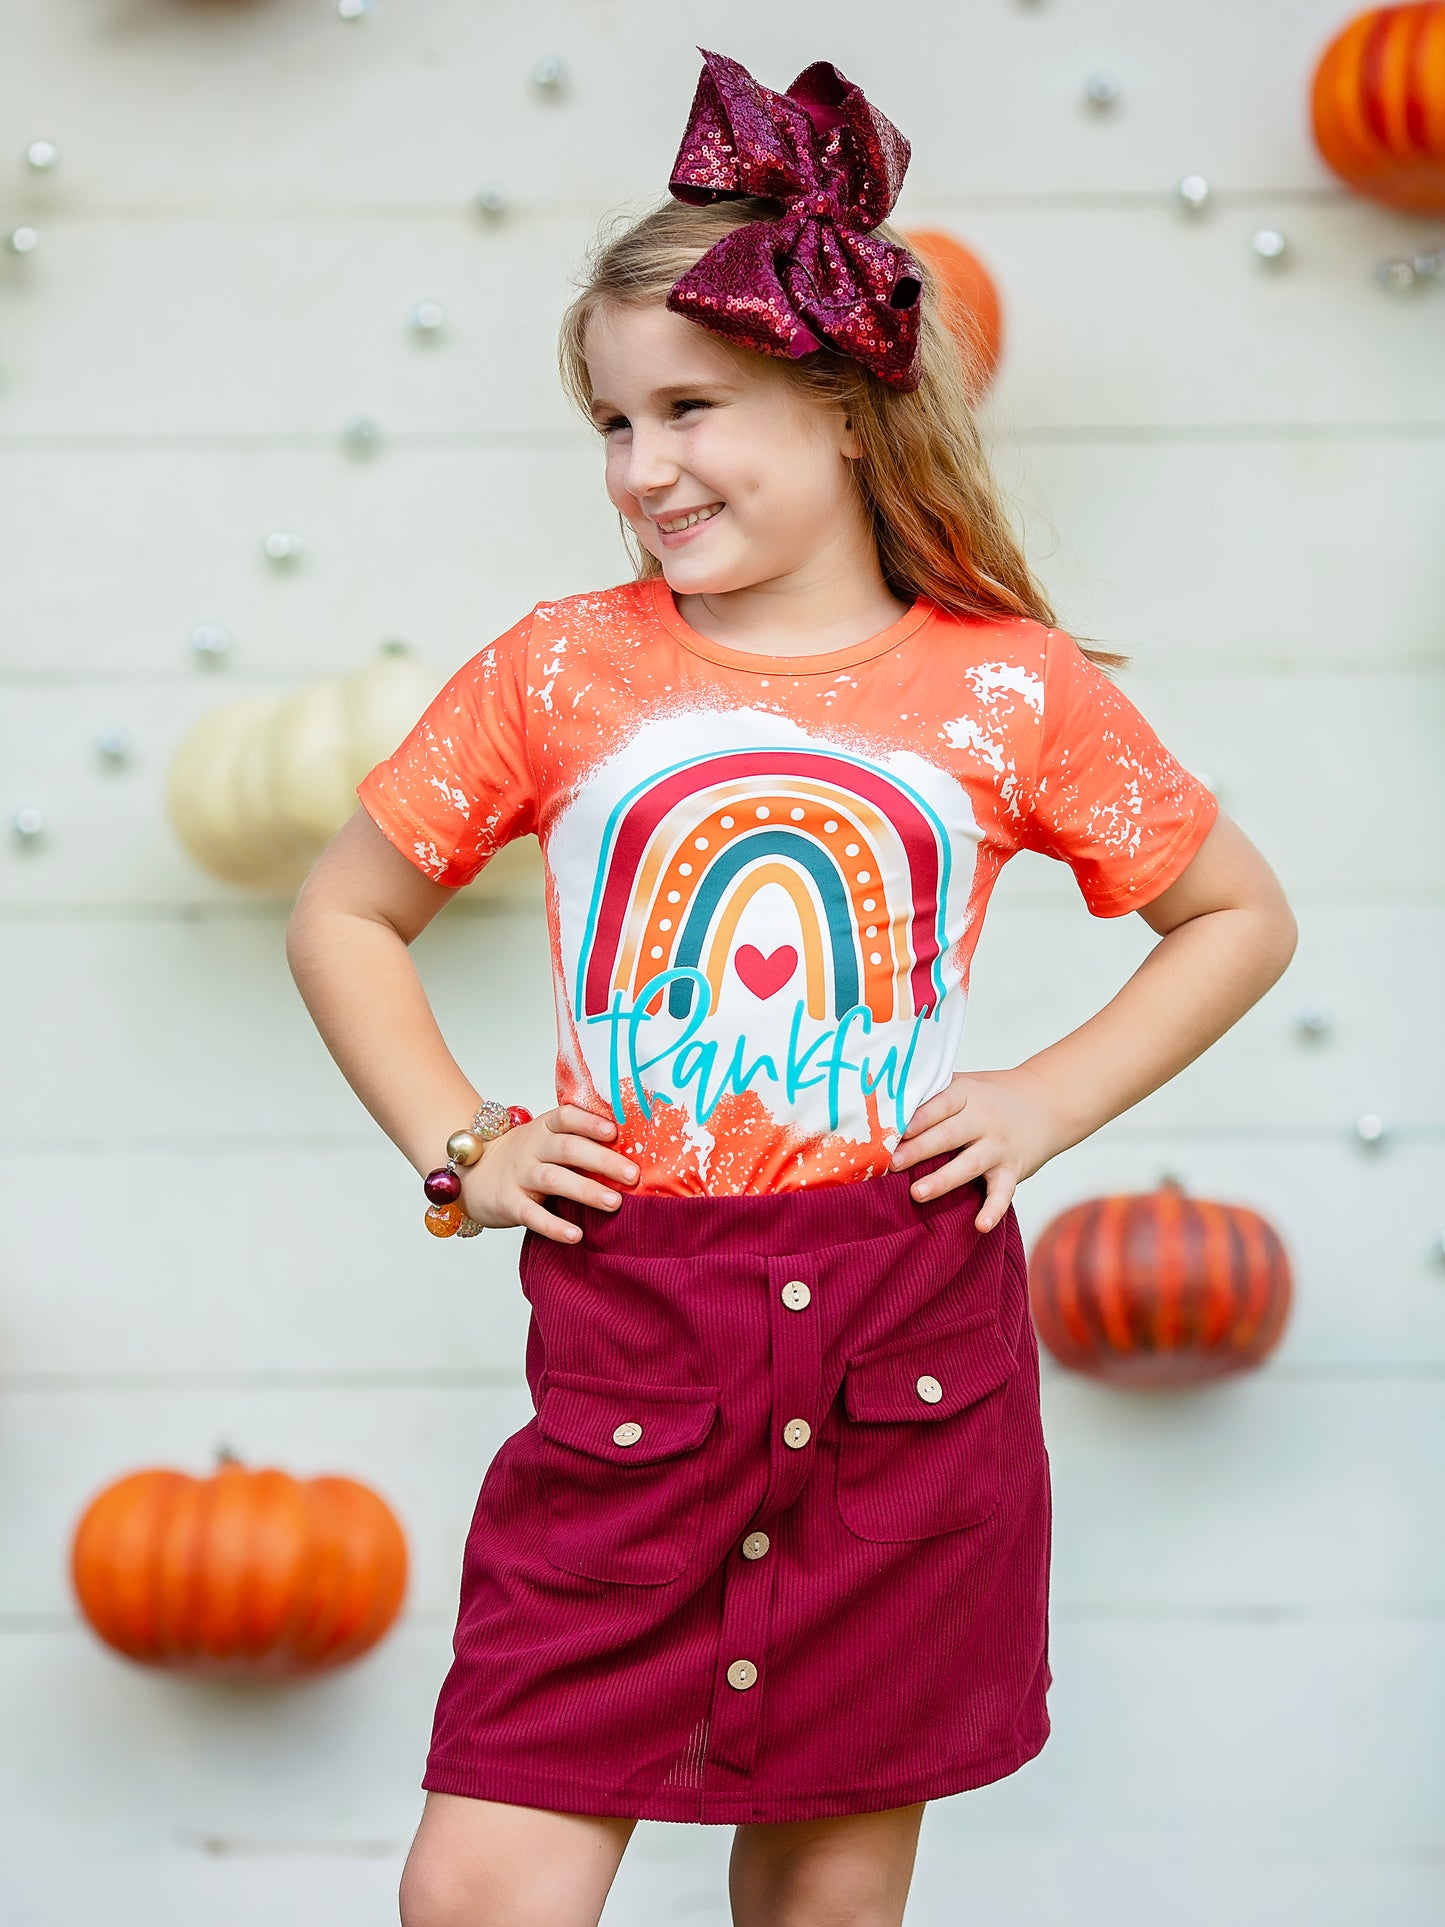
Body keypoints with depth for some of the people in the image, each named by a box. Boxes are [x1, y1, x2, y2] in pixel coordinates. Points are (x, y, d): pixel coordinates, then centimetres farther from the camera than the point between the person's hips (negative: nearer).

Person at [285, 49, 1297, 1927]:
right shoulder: (558, 673, 4)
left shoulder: (1010, 694, 3)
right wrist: (455, 1147, 5)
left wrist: (1049, 1099, 4)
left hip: (909, 1343, 0)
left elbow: (1240, 914, 16)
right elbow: (344, 916, 16)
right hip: (634, 1324, 0)